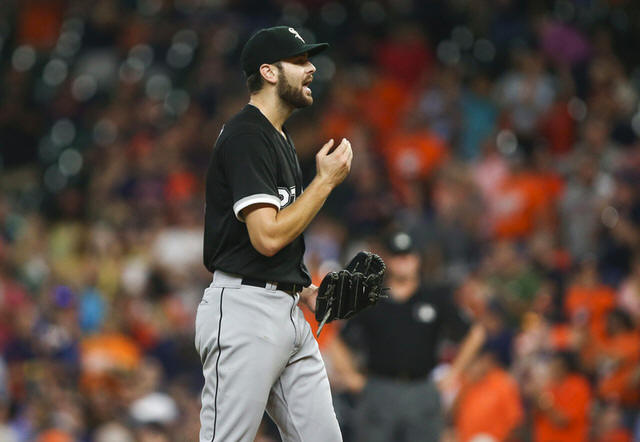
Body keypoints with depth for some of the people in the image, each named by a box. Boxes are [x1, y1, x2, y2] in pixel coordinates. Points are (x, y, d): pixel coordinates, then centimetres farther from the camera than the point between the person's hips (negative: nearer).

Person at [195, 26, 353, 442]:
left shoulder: (281, 139, 20)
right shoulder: (245, 135, -12)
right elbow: (267, 236, -20)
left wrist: (306, 291, 13)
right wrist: (326, 180, -11)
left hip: (287, 312, 10)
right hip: (244, 310, -10)